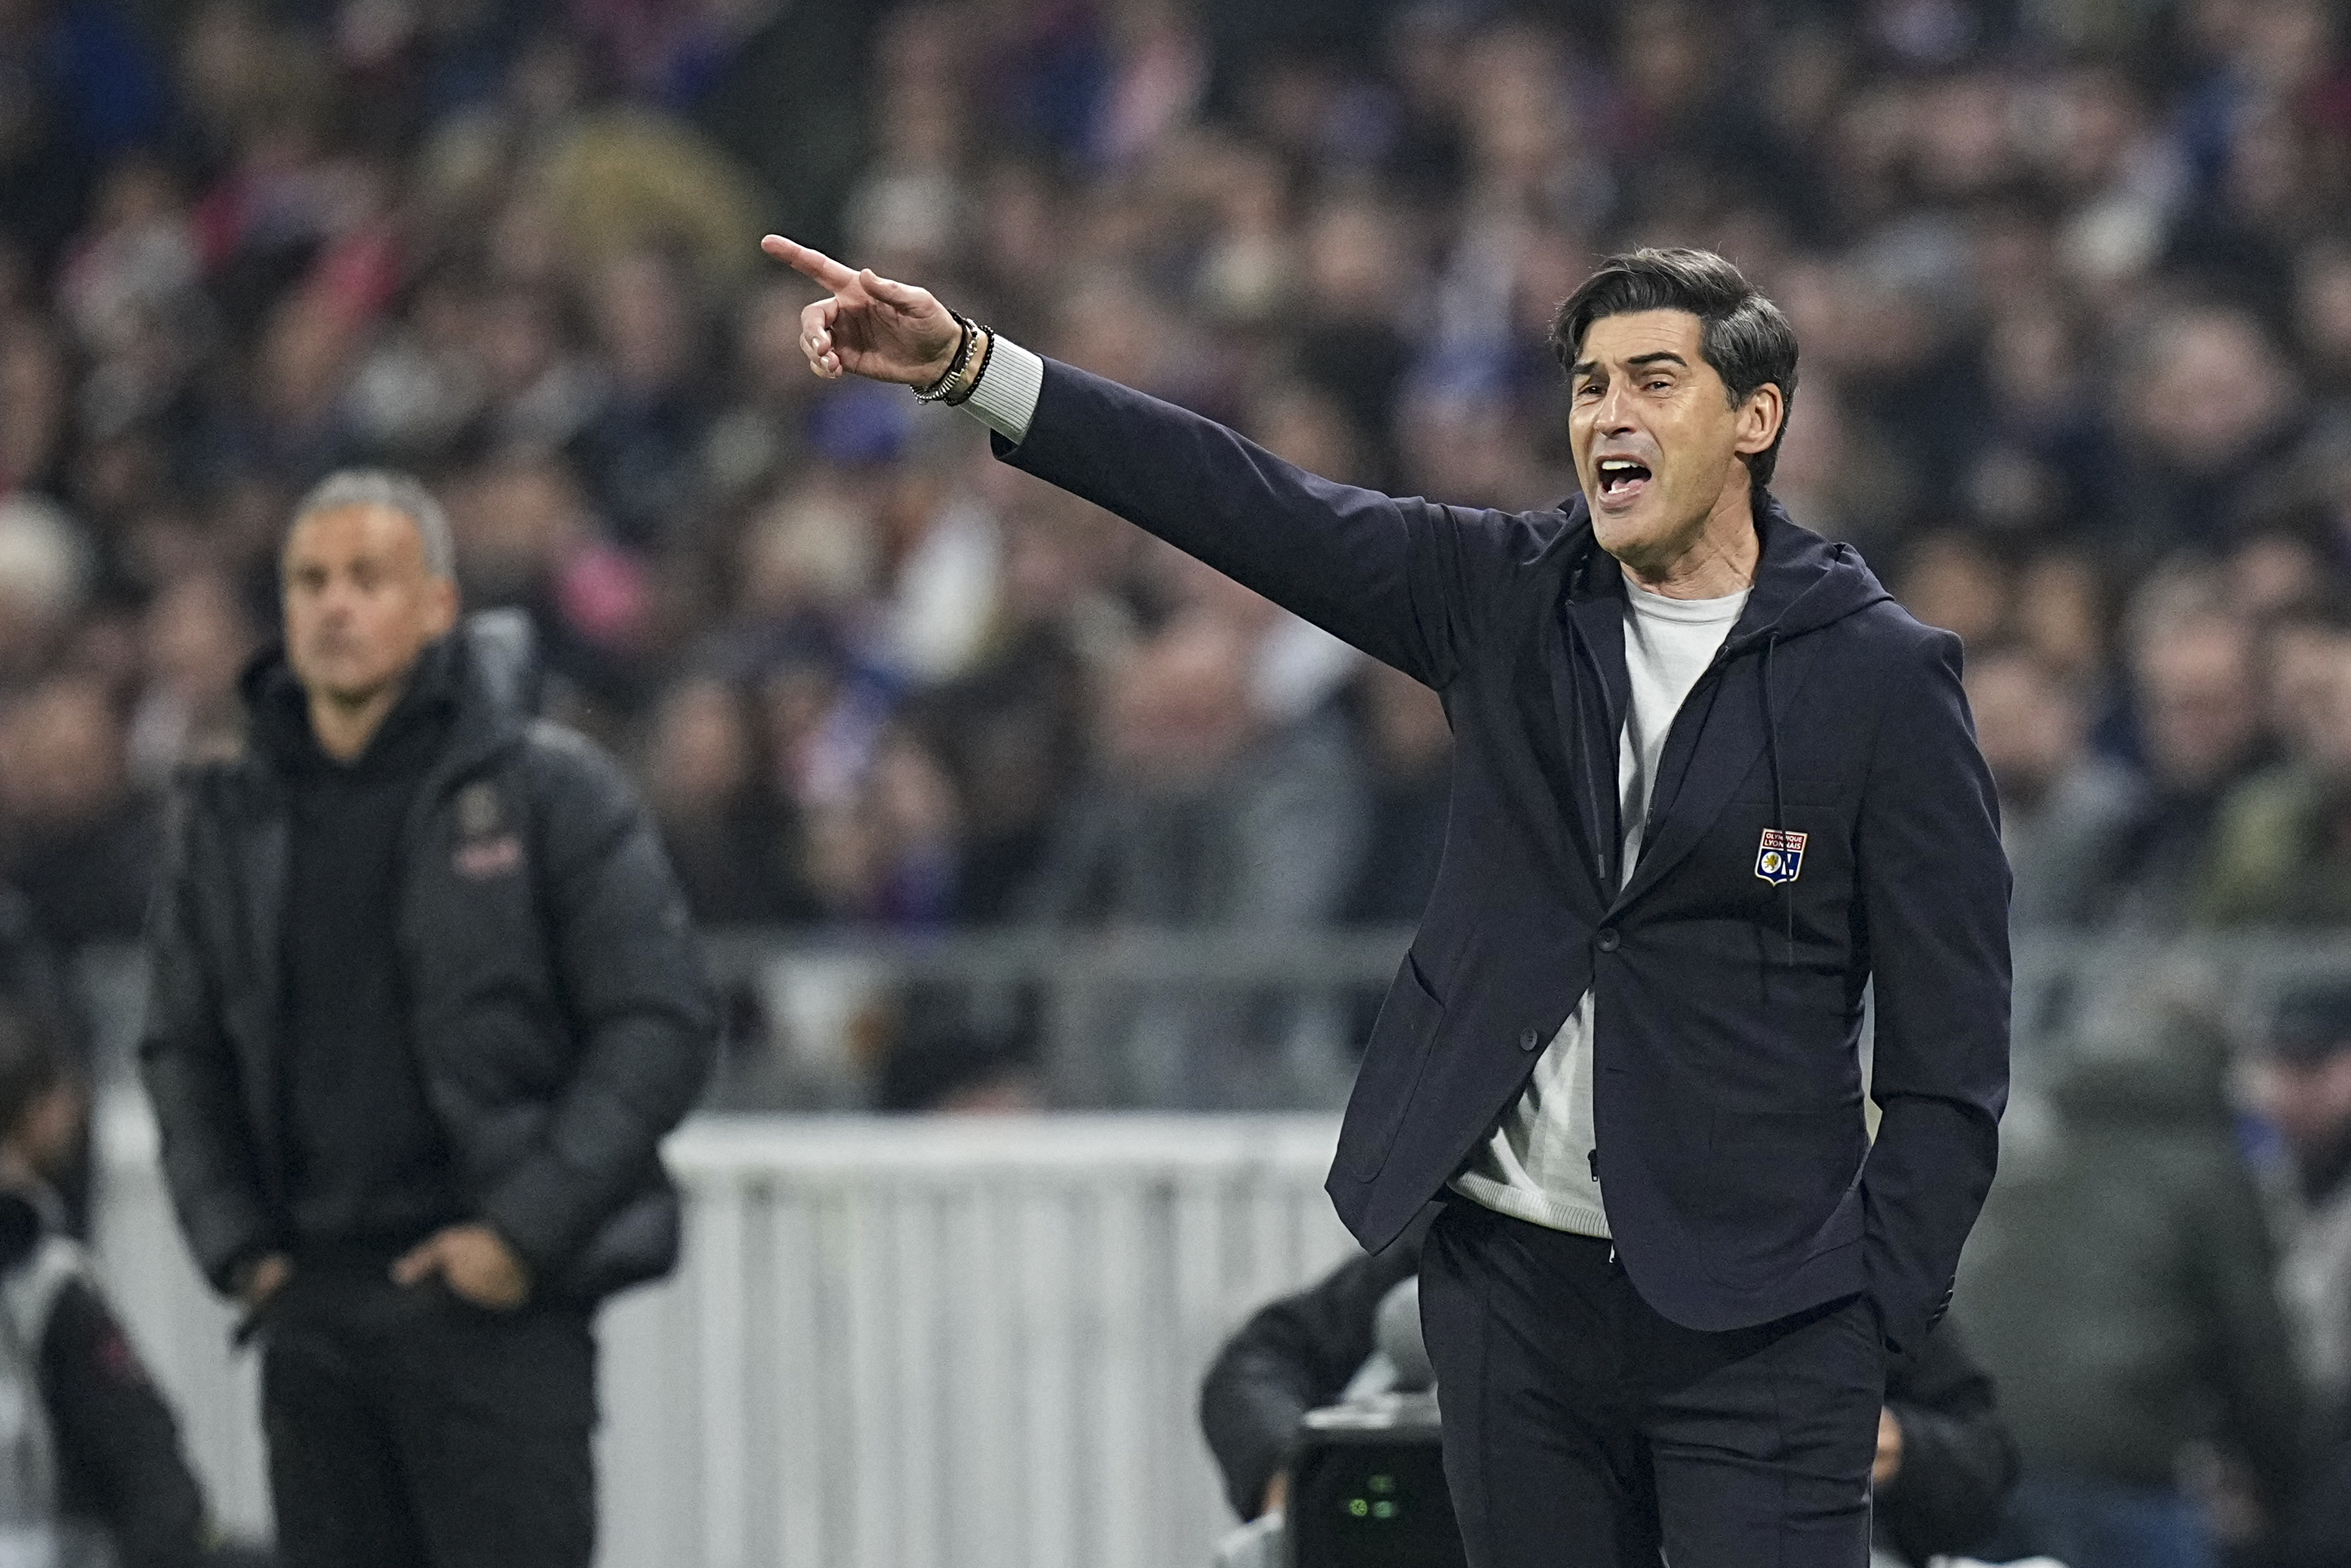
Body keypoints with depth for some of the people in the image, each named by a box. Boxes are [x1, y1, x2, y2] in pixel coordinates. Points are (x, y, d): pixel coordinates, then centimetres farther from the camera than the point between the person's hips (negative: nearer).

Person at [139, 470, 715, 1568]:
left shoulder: (546, 790, -4)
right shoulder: (229, 819, 10)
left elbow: (659, 1028, -5)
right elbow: (183, 1053, 19)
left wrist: (524, 1230, -12)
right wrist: (235, 1246, 6)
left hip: (500, 1302, -5)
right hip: (310, 1306, 5)